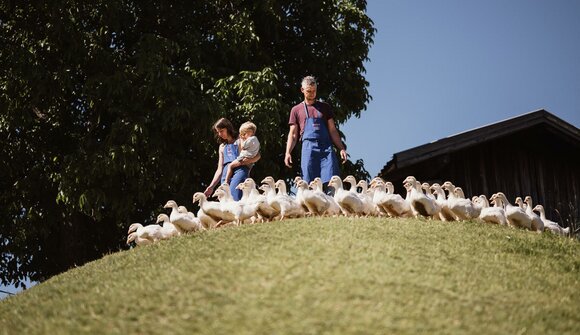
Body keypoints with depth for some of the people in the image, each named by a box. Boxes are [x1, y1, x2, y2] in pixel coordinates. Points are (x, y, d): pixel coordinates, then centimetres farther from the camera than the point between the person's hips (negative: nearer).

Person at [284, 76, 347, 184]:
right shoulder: (296, 110, 16)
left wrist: (342, 149, 5)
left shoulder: (325, 107, 18)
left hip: (326, 147, 1)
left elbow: (332, 130, 15)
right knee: (308, 183, -7)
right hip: (308, 148, -1)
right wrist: (288, 152, -3)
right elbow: (293, 134, 12)